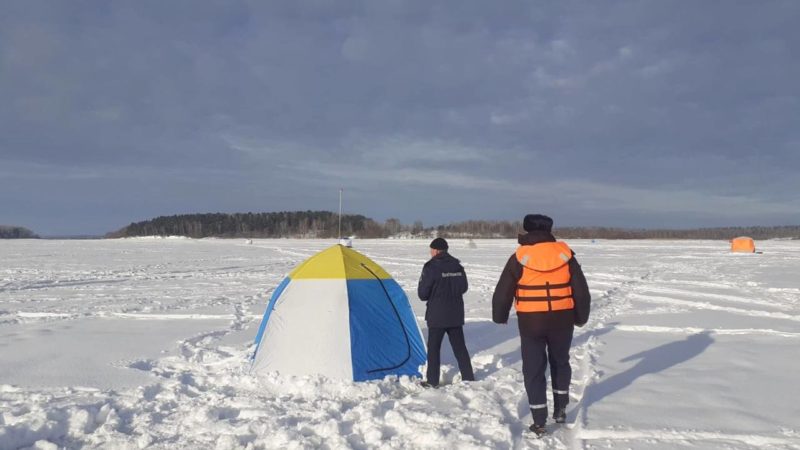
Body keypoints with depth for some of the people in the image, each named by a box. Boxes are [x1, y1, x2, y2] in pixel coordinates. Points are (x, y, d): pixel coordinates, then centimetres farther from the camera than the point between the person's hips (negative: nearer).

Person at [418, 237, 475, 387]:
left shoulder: (431, 267, -14)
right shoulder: (457, 266, 3)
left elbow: (423, 294, -11)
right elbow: (464, 287, 13)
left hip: (437, 315, -5)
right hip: (456, 314, 5)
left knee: (433, 347, 5)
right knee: (459, 346, 13)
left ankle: (432, 381, 10)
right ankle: (468, 378, 18)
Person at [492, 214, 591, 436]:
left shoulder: (519, 258, -7)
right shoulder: (565, 254, -2)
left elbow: (502, 293, -3)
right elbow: (582, 291, 4)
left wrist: (500, 317, 14)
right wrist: (581, 317, 18)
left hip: (531, 323, -2)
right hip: (562, 321, 2)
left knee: (533, 370, 7)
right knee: (560, 363, 24)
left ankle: (539, 422, 9)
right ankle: (560, 409, 30)